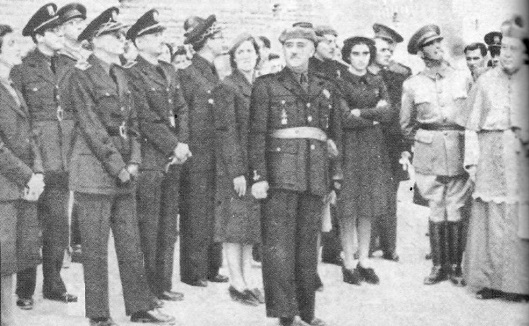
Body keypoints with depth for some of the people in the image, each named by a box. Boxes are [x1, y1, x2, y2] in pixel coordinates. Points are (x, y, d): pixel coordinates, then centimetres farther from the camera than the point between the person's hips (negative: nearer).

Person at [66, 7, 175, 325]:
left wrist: (134, 162, 1)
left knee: (131, 244, 10)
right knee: (96, 248, 1)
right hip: (94, 171, -7)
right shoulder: (83, 75, -8)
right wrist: (118, 167, -13)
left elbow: (132, 122, 13)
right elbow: (92, 129, -13)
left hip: (124, 173, 7)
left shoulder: (121, 74, 14)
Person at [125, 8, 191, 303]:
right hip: (149, 159, -7)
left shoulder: (169, 71, 16)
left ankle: (164, 283, 19)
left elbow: (182, 109, 14)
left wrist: (183, 143, -1)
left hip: (173, 157, 7)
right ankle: (147, 287, 8)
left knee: (168, 223, 11)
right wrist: (174, 146, -14)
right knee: (148, 226, -1)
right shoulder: (132, 74, -9)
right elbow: (146, 119, -15)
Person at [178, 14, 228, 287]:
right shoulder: (187, 74, -11)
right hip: (196, 155, -8)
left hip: (215, 156, 8)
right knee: (196, 215, -1)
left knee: (215, 213, 12)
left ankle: (211, 268, 21)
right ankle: (193, 272, 8)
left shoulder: (213, 74, 14)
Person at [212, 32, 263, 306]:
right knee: (235, 225, -2)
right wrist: (237, 171, -17)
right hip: (234, 167, -7)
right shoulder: (226, 88, -6)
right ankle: (237, 284, 5)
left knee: (251, 225, 10)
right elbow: (226, 132, -11)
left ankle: (246, 281, 18)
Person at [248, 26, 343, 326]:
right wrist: (258, 176, -9)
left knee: (309, 244, 9)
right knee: (279, 244, -6)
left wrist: (336, 177, 12)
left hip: (316, 174, 4)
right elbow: (257, 134, -1)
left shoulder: (327, 88, 15)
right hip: (281, 173, -4)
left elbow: (336, 135, 18)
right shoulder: (267, 85, 5)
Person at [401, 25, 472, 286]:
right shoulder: (412, 85, 4)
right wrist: (422, 141, 11)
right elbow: (406, 125, 13)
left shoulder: (463, 79, 6)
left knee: (455, 212, 1)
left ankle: (455, 267, 10)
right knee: (436, 212, 1)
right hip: (428, 154, 0)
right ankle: (438, 266, 11)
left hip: (458, 151, 0)